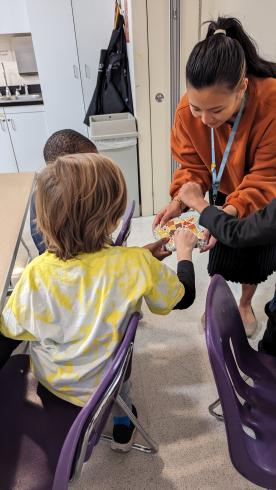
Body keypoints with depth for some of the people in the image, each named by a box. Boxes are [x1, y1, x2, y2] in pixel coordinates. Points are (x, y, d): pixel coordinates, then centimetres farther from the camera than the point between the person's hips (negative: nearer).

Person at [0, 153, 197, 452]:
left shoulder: (37, 274, -29)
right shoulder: (136, 264, -31)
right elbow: (184, 297, -13)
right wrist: (184, 252, 2)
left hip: (49, 382, 2)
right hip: (103, 384, -1)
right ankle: (123, 423, 43)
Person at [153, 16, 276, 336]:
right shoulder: (188, 109, -27)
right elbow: (192, 164, -15)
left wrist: (232, 210, -45)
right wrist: (179, 200, -33)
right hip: (224, 193, 2)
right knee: (220, 253, 11)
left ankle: (245, 303, 45)